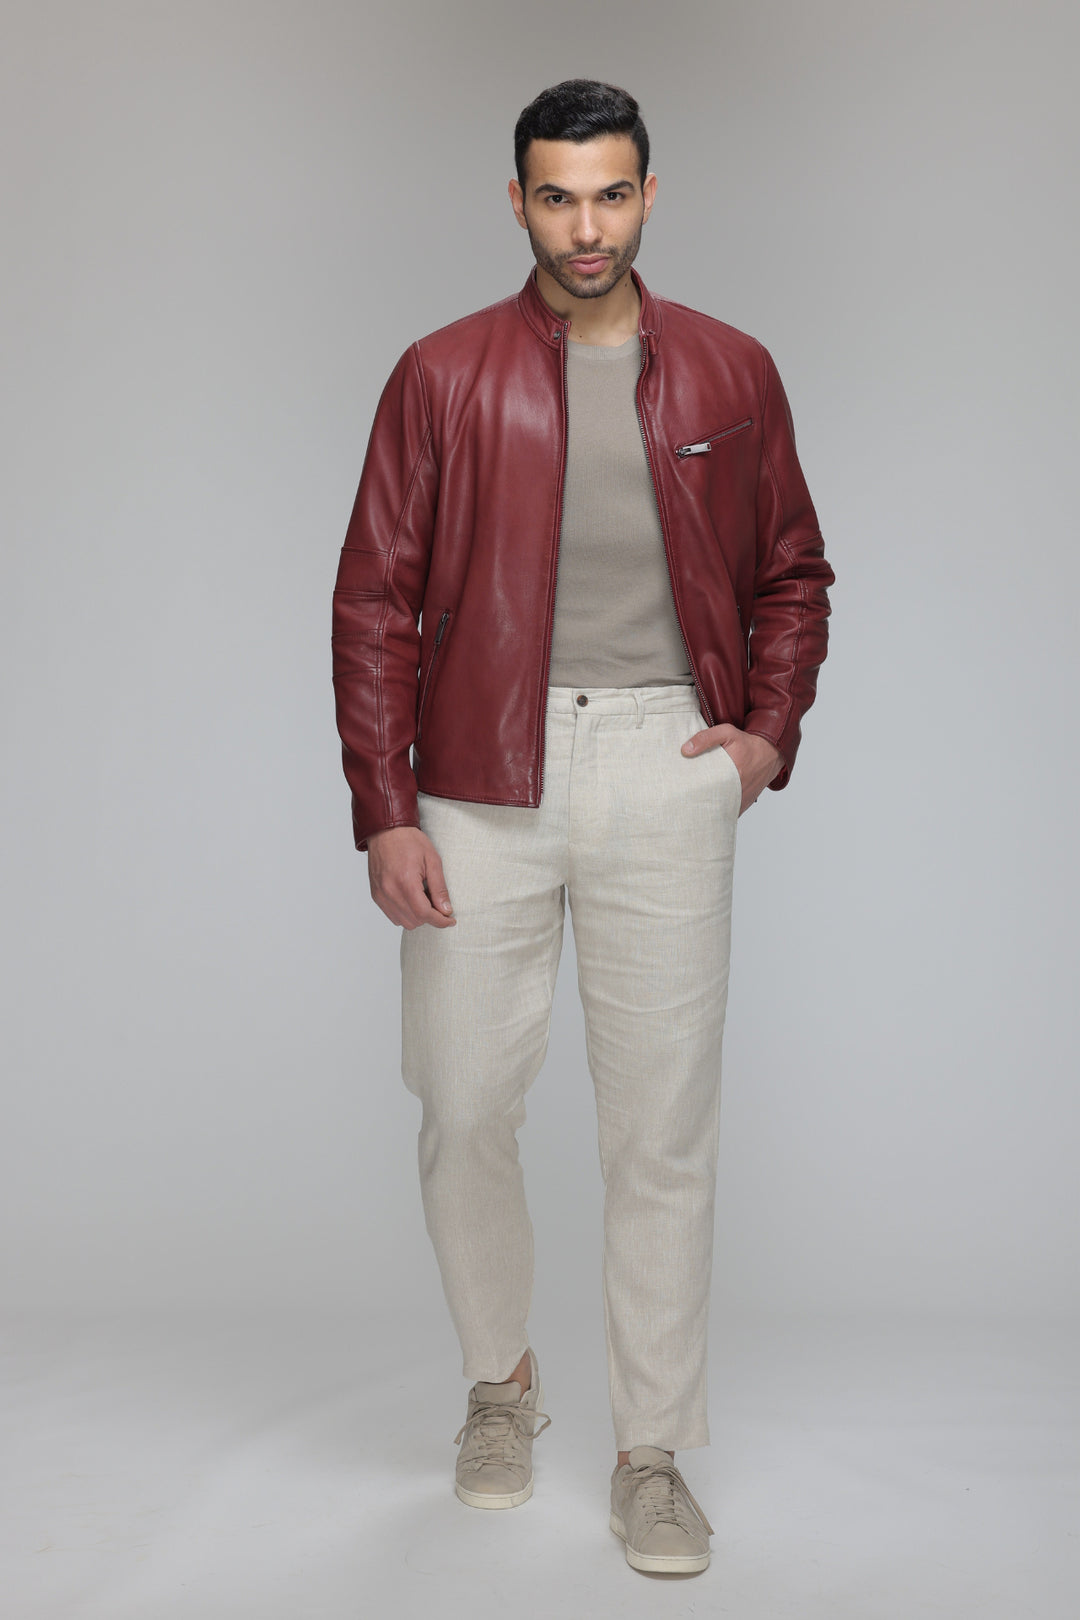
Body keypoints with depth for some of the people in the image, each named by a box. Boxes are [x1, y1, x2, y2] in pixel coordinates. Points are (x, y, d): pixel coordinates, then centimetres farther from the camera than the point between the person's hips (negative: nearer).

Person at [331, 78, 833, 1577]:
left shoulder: (730, 374, 8)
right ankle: (501, 1378, 32)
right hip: (483, 781, 0)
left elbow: (792, 572, 17)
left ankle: (653, 1454, 17)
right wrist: (382, 809, -6)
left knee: (666, 1127, 3)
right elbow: (376, 599, 1)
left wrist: (771, 730, 1)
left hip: (666, 770, 1)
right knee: (464, 1107, 6)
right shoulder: (444, 376, 3)